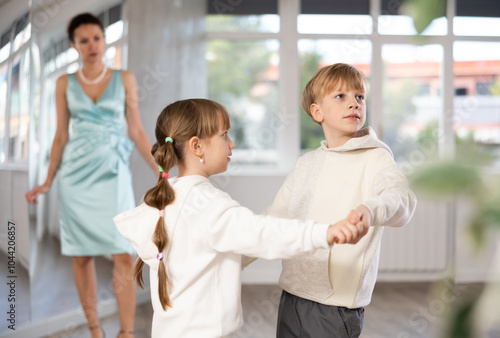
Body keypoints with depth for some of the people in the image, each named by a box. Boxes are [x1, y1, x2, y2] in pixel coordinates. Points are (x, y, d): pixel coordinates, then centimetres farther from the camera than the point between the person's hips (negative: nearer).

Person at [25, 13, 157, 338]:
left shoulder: (124, 79, 5)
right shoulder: (65, 83, 8)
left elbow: (136, 131, 6)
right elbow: (61, 135, 10)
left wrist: (161, 172, 1)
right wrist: (48, 182, 6)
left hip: (113, 172, -1)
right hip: (75, 174, 2)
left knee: (124, 254, -8)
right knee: (82, 256, 4)